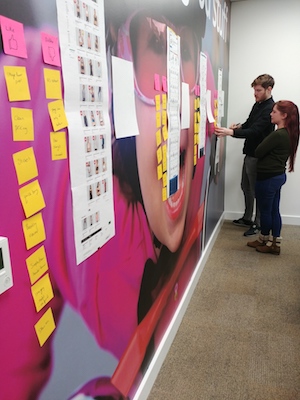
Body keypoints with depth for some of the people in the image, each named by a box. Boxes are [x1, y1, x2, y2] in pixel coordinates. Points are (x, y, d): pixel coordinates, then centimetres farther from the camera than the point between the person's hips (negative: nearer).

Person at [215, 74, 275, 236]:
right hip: (249, 153, 9)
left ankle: (258, 224, 16)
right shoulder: (257, 104, 11)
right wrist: (240, 126, -1)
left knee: (257, 190, 1)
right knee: (246, 186, 17)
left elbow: (255, 131, -28)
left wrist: (230, 132, -38)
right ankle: (247, 218, 32)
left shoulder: (270, 109, -18)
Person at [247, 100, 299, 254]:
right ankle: (275, 243, 24)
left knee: (265, 211, 7)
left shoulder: (278, 135, -22)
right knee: (274, 210, 15)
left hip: (268, 178, -9)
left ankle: (265, 241, 24)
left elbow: (258, 152, -16)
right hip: (278, 175, 9)